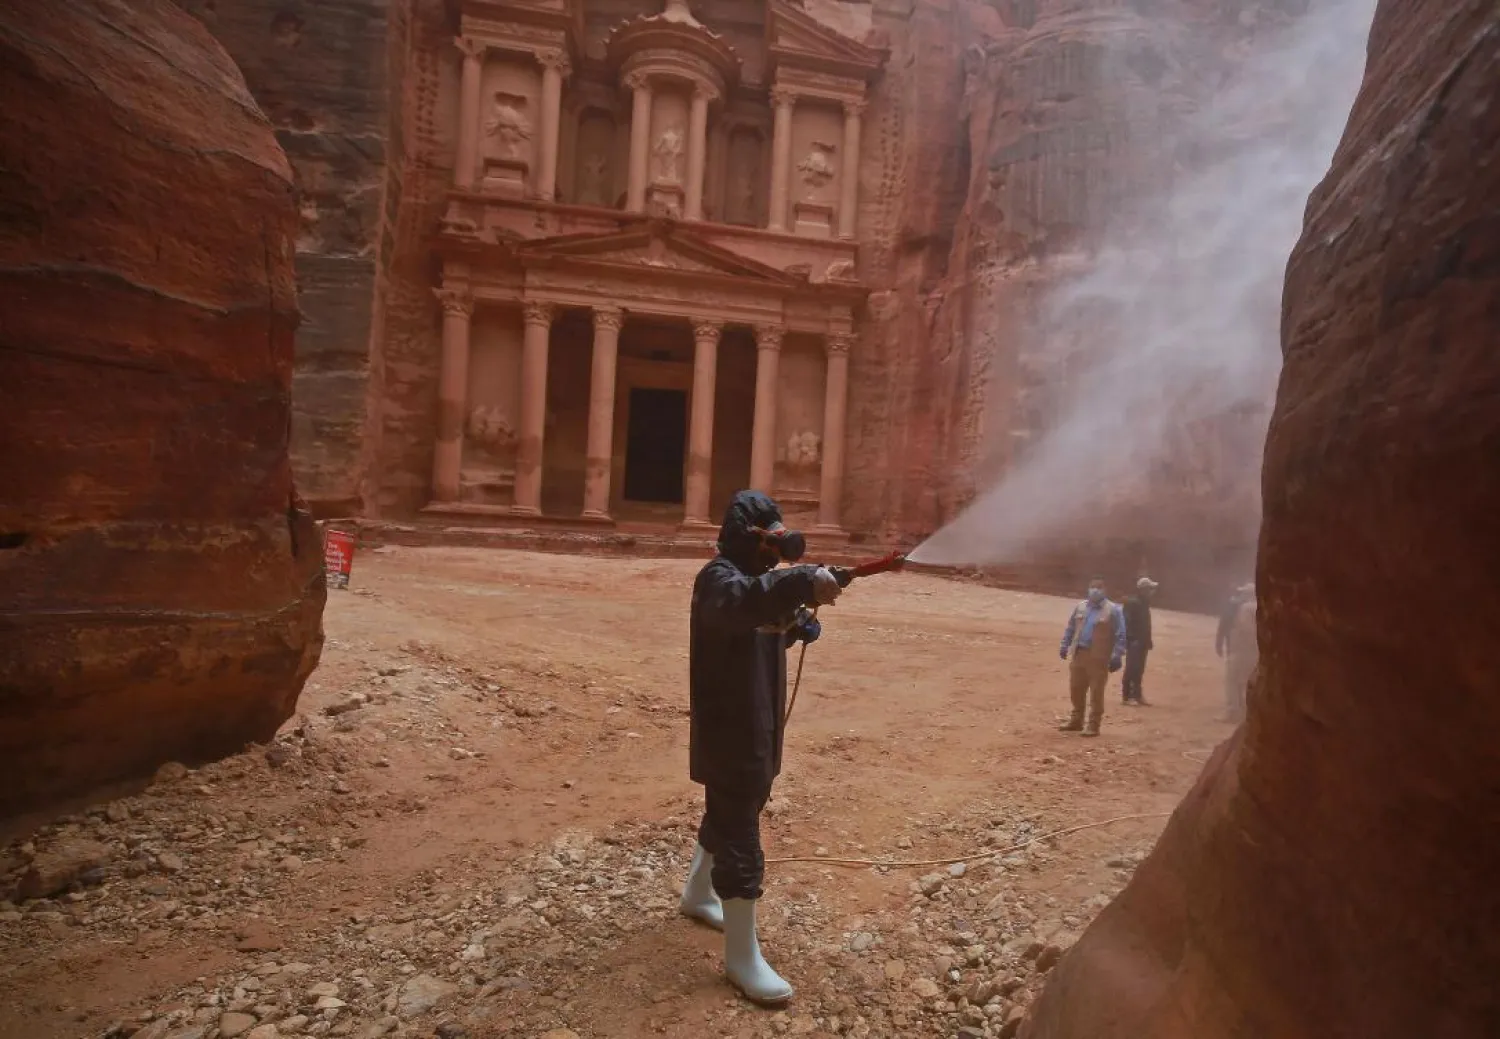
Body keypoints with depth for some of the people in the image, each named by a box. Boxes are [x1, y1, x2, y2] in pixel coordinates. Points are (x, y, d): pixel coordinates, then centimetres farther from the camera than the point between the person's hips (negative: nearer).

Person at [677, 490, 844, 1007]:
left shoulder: (761, 578, 11)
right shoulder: (719, 577, -20)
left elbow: (770, 627, 18)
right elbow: (744, 601, -44)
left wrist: (800, 624, -4)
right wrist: (805, 579, -57)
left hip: (757, 725, 10)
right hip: (728, 728, -10)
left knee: (728, 813, 24)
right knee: (739, 833, -5)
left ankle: (698, 894, 46)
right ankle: (742, 956, 6)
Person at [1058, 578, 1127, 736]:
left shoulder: (1113, 610, -4)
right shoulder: (1080, 607, 12)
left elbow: (1121, 636, -6)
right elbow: (1070, 628, 19)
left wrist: (1116, 656, -13)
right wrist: (1064, 645, 11)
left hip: (1099, 658, -5)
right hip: (1079, 655, 5)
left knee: (1096, 693, -2)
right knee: (1076, 689, 12)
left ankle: (1093, 726, 5)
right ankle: (1076, 721, 25)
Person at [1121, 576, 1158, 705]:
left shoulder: (1144, 603, 16)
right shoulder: (1132, 602, -13)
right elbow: (1127, 622, -20)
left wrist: (1148, 640, 18)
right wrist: (1131, 640, -24)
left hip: (1141, 642, 9)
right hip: (1134, 641, -9)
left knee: (1139, 670, 12)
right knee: (1132, 669, -6)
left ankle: (1136, 695, 18)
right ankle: (1128, 696, -2)